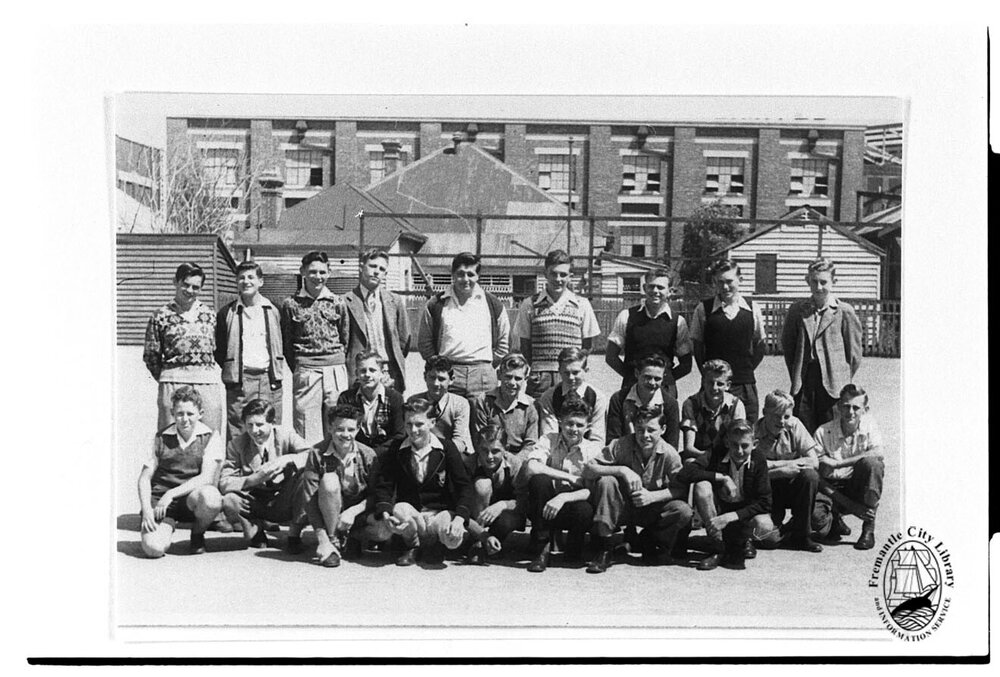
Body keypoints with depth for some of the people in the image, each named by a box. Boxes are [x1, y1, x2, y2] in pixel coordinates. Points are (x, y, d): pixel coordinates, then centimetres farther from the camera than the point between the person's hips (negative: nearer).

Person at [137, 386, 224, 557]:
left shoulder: (211, 438, 0)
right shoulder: (161, 438, 7)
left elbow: (207, 478, -11)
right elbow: (145, 478, 8)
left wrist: (171, 494, -19)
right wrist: (146, 510, -9)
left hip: (193, 497, 0)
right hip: (160, 497, 0)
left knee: (211, 497, -37)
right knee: (153, 548, -27)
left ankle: (197, 534, -2)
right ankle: (167, 528, 13)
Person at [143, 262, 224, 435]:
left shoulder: (209, 315, 13)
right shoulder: (162, 316, 5)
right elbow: (150, 356, 9)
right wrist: (167, 379, 8)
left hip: (208, 383, 2)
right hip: (173, 385, -2)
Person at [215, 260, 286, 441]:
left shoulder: (272, 311, 12)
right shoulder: (227, 313, 7)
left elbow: (280, 346, 16)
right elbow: (218, 351, 10)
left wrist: (276, 372, 6)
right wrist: (230, 371, 2)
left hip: (268, 379, 2)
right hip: (239, 383, -1)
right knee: (236, 436, -4)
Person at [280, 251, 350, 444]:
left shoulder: (337, 303, 9)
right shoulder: (291, 304, 4)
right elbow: (285, 342, 8)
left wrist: (338, 361, 10)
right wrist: (297, 369, 5)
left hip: (336, 371, 2)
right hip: (305, 372, -1)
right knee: (306, 430, -3)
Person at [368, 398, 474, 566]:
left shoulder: (447, 448, -2)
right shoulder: (397, 449, 2)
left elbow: (464, 486, -7)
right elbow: (382, 485, -4)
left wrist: (459, 519, -24)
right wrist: (385, 514, -26)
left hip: (440, 513, 0)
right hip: (408, 511, 0)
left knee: (453, 538, -33)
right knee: (400, 509, -36)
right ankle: (414, 546, -2)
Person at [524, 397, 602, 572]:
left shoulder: (592, 449, -2)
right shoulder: (548, 440, -2)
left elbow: (591, 491, -14)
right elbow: (532, 467, -22)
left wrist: (563, 497, -31)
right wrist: (571, 478, -22)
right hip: (544, 507, 1)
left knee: (585, 512, -35)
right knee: (539, 480, -30)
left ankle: (573, 550, 1)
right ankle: (541, 549, -20)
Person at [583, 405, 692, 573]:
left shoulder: (669, 454, -14)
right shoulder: (620, 446, -15)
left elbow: (681, 489, -12)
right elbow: (588, 470, -20)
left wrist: (652, 496, -26)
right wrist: (622, 470, -32)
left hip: (652, 511, 0)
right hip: (623, 509, 0)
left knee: (683, 511, -27)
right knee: (606, 481, -30)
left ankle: (648, 540, 6)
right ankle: (603, 550, -21)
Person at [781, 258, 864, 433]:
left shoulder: (844, 312, -1)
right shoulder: (797, 310, 7)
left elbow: (854, 353, 3)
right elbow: (787, 344, 16)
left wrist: (842, 381, 2)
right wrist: (796, 377, 12)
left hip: (832, 386, -2)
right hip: (803, 386, 2)